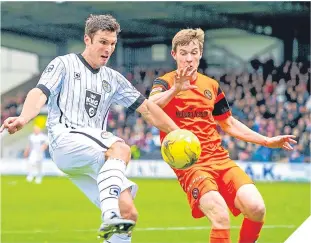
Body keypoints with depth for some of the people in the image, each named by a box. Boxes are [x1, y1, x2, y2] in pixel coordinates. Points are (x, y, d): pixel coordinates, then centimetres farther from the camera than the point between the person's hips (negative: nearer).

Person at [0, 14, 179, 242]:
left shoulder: (113, 79, 22)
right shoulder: (64, 64, 6)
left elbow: (146, 107, 24)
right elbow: (40, 93, -9)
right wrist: (23, 119, -30)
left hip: (93, 157, 6)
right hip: (65, 140, -6)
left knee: (128, 212, -10)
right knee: (121, 149, -35)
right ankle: (110, 218, -48)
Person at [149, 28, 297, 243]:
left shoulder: (211, 86, 14)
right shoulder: (165, 83, -2)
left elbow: (229, 124, 26)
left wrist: (267, 141, 21)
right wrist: (175, 89, -44)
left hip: (220, 158, 5)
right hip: (189, 164, -5)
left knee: (256, 208, -15)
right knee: (221, 217, -27)